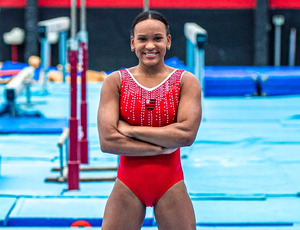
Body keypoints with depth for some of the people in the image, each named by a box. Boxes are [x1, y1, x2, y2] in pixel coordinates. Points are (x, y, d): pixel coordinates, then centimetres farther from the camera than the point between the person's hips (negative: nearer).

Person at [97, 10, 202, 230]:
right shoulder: (115, 82, -1)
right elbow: (107, 141, -12)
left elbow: (187, 134, -15)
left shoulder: (187, 81, 0)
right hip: (128, 185, 0)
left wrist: (130, 129, -13)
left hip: (170, 185, 0)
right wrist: (162, 146, -15)